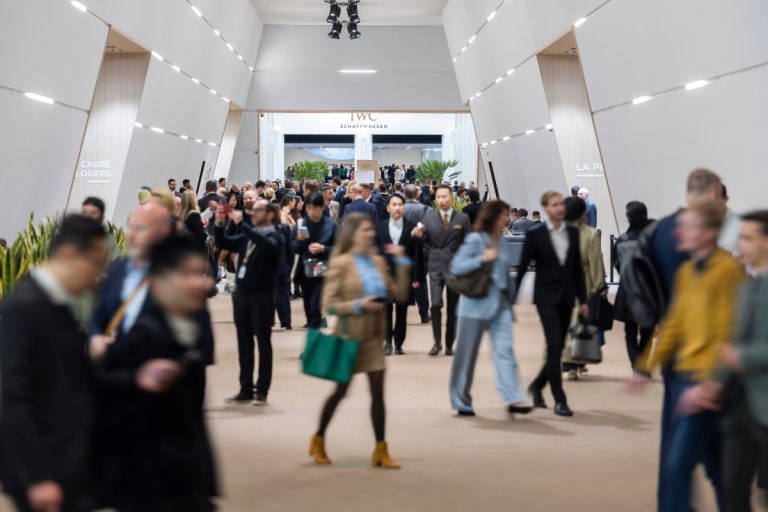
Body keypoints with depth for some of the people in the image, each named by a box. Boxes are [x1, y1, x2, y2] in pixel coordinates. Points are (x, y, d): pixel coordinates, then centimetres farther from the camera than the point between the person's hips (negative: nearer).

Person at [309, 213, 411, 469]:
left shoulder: (379, 262, 5)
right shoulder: (340, 263, -10)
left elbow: (400, 294, 3)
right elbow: (329, 304, -13)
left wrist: (401, 262, -1)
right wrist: (359, 305, -23)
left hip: (373, 336, 4)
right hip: (349, 336, -4)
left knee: (378, 392, 1)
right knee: (341, 391, 9)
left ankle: (381, 450, 9)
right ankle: (318, 440, 29)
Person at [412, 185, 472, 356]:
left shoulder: (462, 218, 2)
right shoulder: (429, 217, 4)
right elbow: (425, 240, 2)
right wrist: (419, 235, -20)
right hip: (436, 266, 0)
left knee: (452, 308, 7)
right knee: (436, 304, -14)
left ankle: (449, 345, 18)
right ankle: (437, 342, 0)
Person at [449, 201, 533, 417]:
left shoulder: (502, 242, 11)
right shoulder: (474, 239, -8)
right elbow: (456, 267, -14)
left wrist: (510, 298, 14)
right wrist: (482, 259, -19)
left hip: (500, 304, 5)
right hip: (476, 304, -5)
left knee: (505, 350, -7)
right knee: (467, 354, 4)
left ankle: (514, 399, -13)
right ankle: (461, 402, 16)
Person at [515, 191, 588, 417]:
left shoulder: (573, 232, 8)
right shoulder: (535, 235, -5)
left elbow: (577, 268, 11)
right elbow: (522, 268, -2)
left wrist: (583, 299, 9)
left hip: (566, 298, 5)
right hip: (546, 297, -5)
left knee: (558, 348, 10)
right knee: (555, 346, -12)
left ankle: (537, 386, 32)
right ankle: (559, 400, -6)